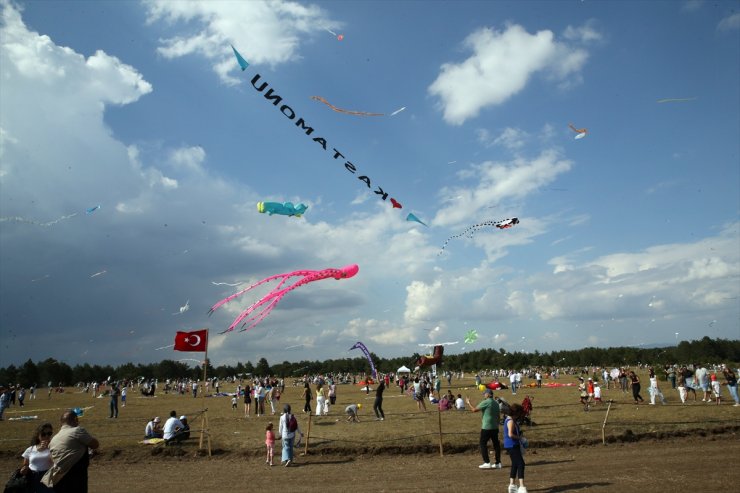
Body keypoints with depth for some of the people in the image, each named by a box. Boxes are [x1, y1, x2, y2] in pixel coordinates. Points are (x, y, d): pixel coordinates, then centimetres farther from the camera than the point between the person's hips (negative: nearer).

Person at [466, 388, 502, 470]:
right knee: (496, 444, 10)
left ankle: (487, 463, -2)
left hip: (486, 427, -8)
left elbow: (474, 410, -14)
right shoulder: (496, 403, 11)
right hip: (495, 427, 8)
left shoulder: (485, 402, -13)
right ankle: (498, 463, 13)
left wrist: (468, 403, 0)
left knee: (483, 444, 1)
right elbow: (498, 415, 17)